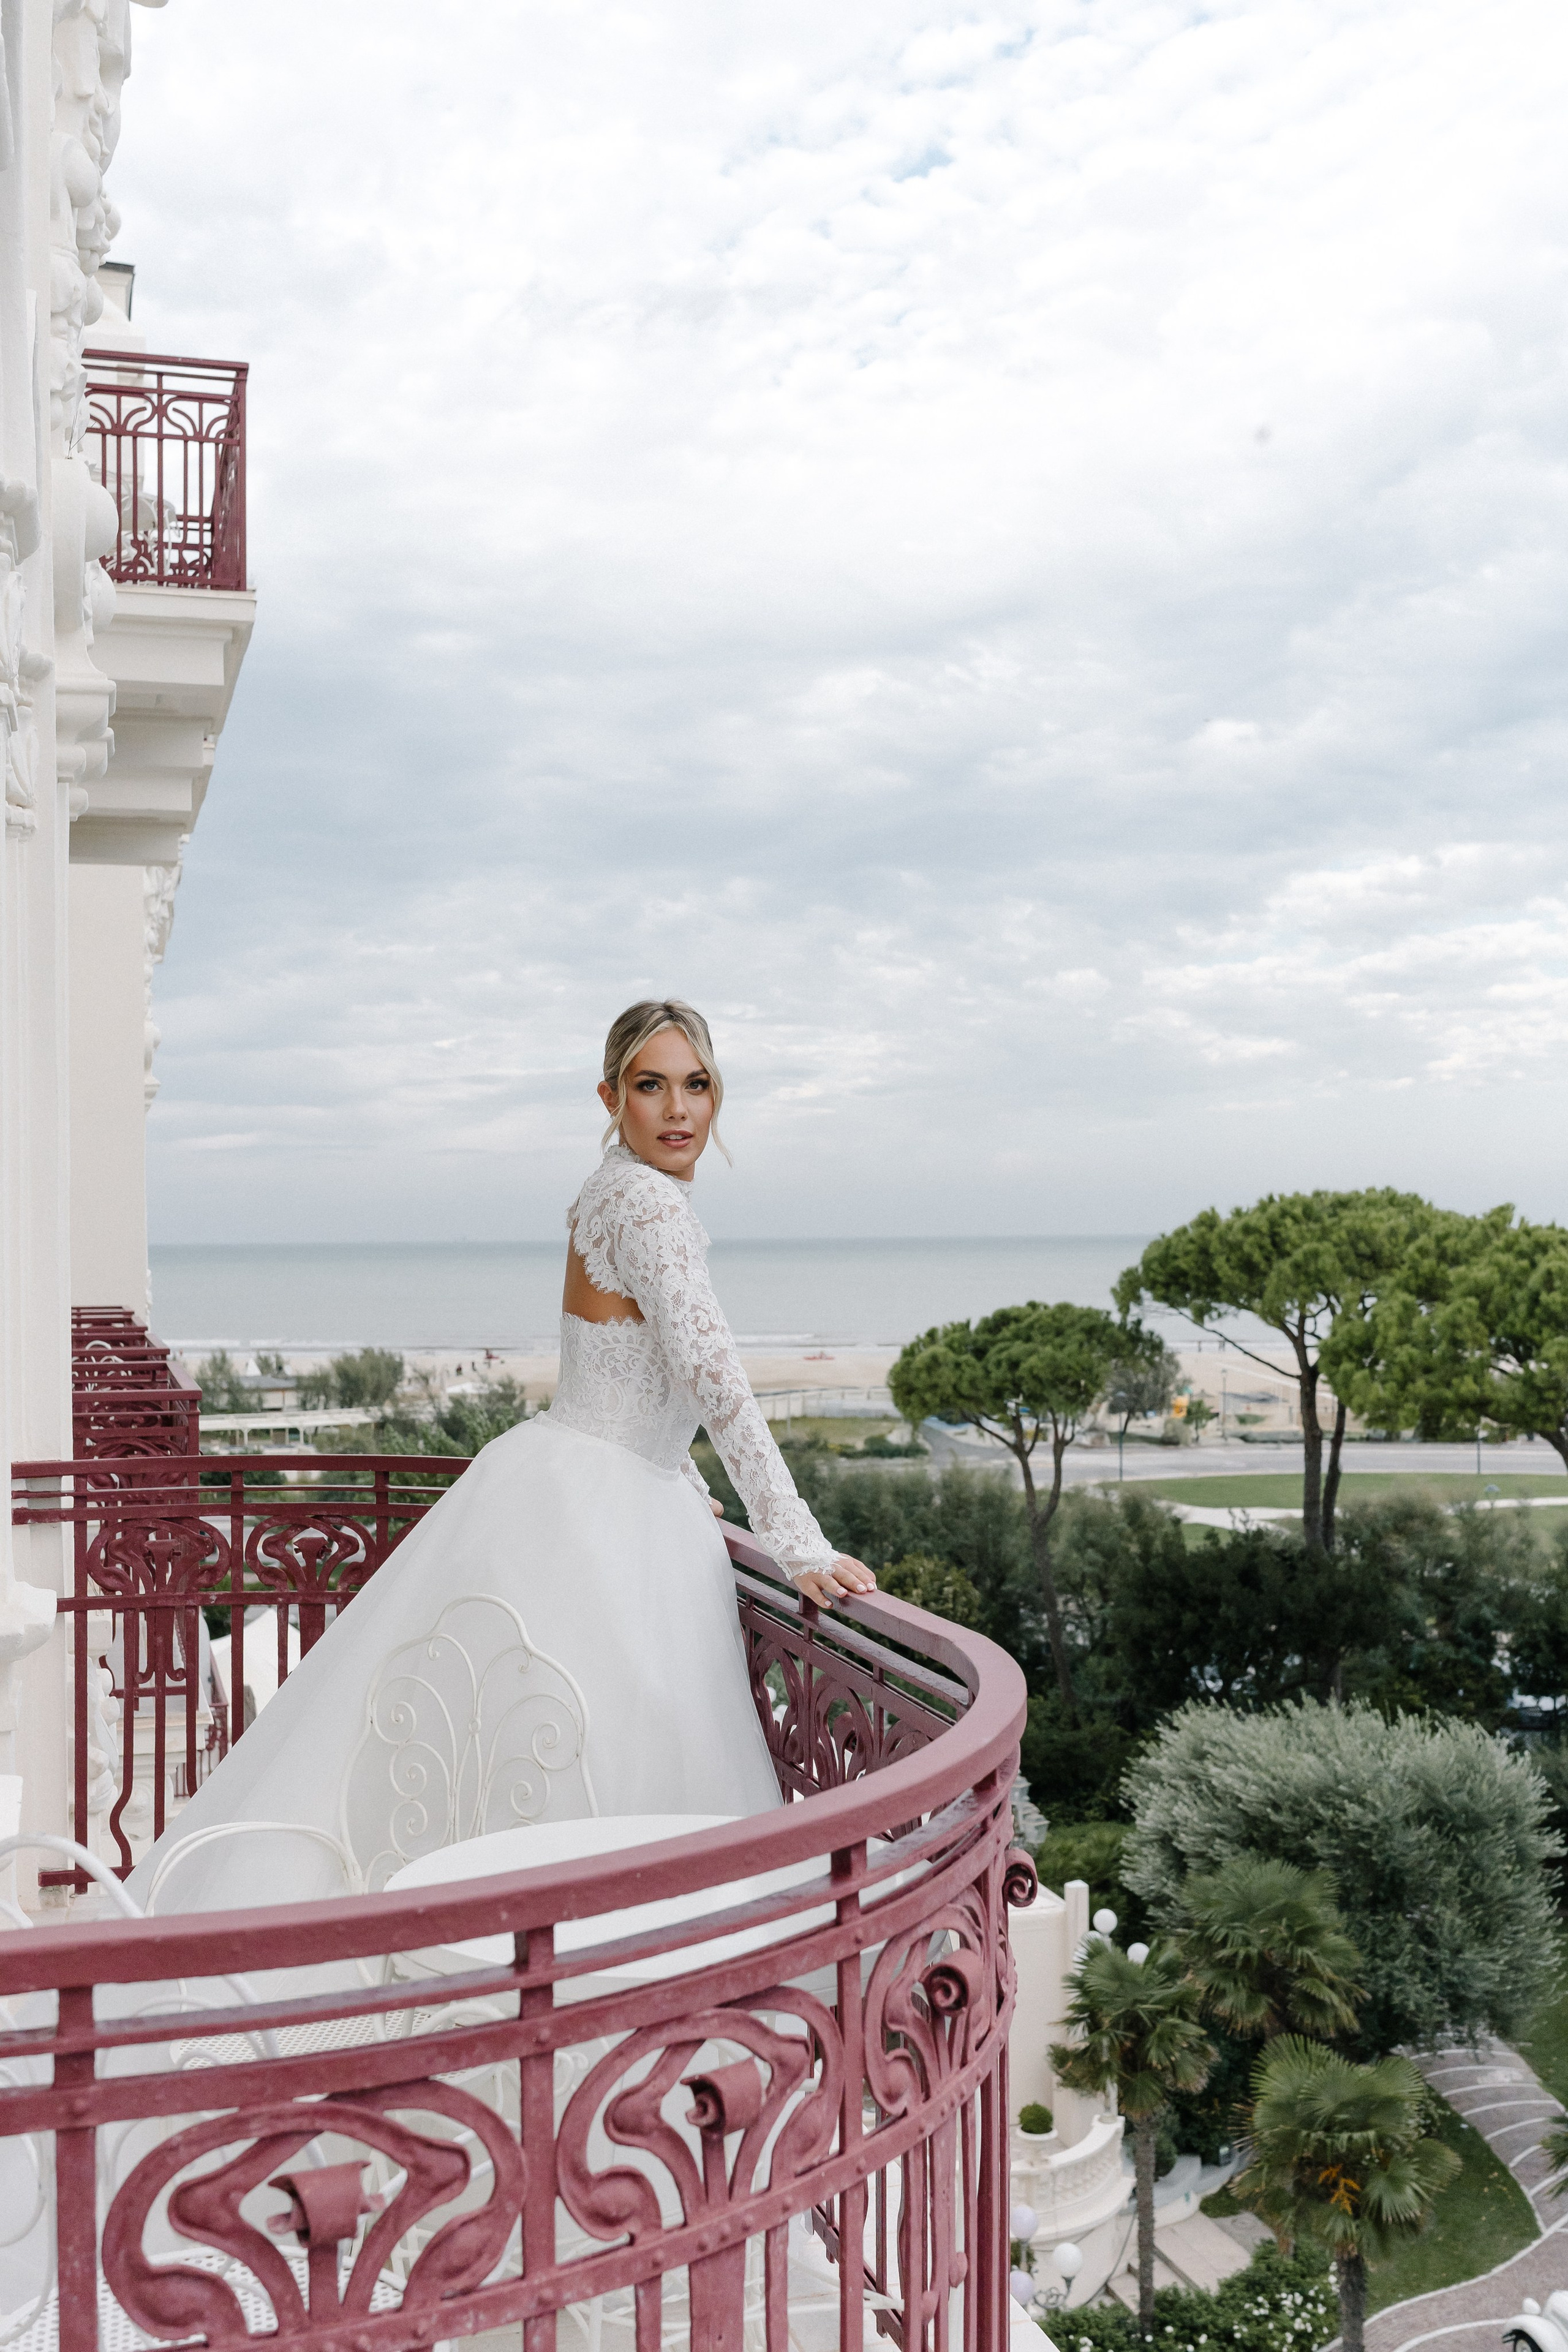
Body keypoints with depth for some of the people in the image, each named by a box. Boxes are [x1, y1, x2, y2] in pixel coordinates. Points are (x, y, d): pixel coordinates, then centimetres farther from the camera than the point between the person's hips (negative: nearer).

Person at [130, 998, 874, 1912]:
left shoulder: (616, 1192, 13)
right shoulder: (648, 1201, -17)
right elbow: (714, 1377, -25)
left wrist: (687, 1494, 32)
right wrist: (803, 1549, -26)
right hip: (590, 1519, -10)